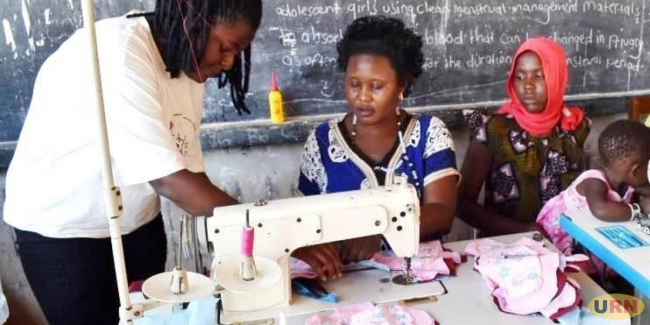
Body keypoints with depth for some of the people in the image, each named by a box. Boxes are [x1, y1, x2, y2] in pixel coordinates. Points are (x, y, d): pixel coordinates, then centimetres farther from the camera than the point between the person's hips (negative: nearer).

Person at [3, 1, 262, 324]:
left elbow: (188, 172, -5)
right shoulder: (117, 54, -29)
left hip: (137, 222, 6)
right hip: (63, 229, -6)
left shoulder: (190, 69, -4)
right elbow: (167, 179, -33)